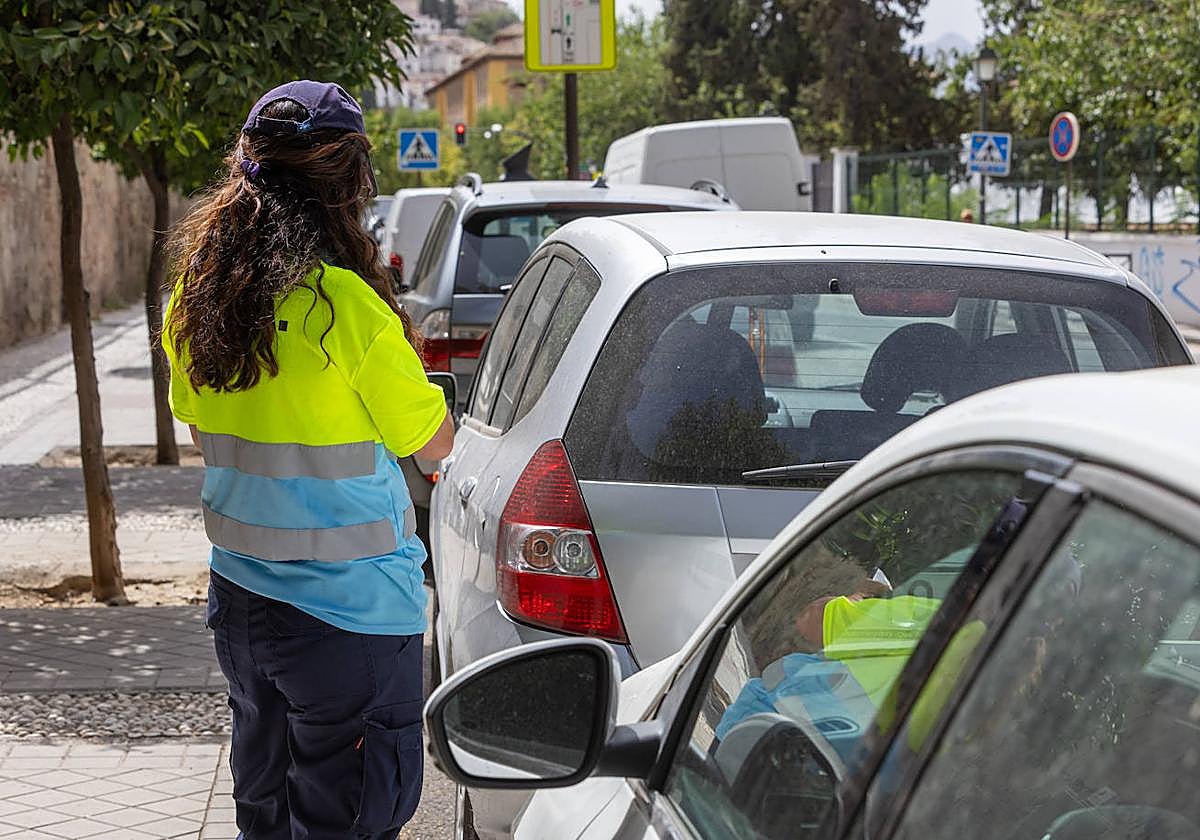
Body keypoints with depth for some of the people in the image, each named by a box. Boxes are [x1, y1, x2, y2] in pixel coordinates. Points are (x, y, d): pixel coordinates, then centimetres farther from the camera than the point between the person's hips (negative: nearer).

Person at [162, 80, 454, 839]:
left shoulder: (195, 298, 1)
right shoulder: (347, 302, -20)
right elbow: (434, 441, -9)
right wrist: (402, 352, 6)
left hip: (238, 598, 7)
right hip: (348, 607, -7)